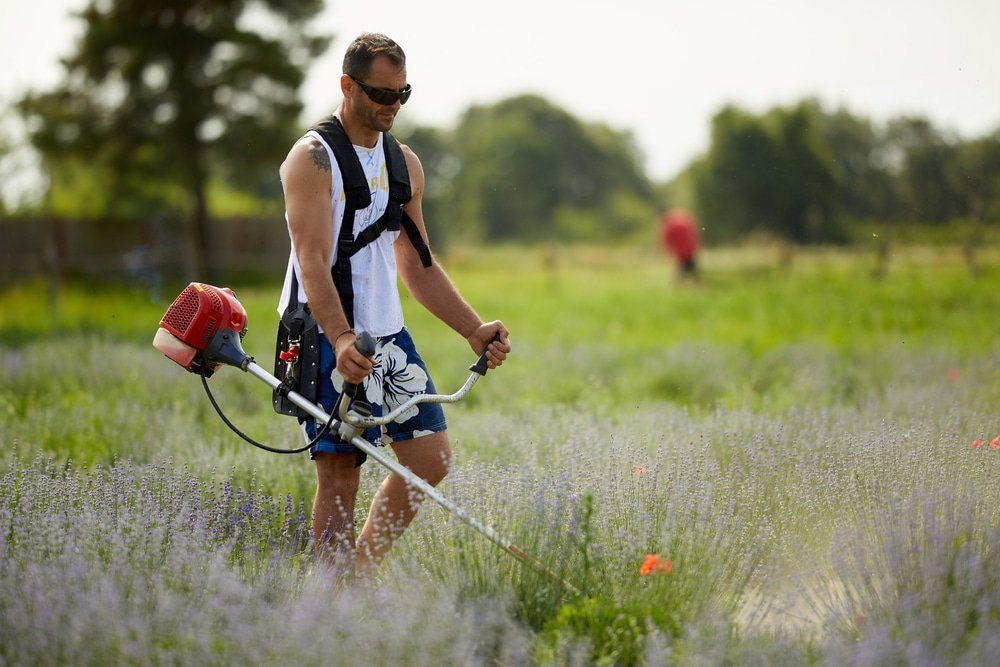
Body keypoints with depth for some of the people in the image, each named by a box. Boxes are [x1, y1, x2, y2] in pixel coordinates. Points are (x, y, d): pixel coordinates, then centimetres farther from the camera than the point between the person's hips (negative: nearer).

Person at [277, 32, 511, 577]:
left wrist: (474, 330, 10)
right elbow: (313, 261, -19)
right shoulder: (313, 158, -8)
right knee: (340, 475, -8)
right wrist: (341, 339, -33)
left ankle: (362, 571, 17)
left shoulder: (405, 165, 14)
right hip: (330, 338, -7)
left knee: (431, 459, 4)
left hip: (389, 334, 7)